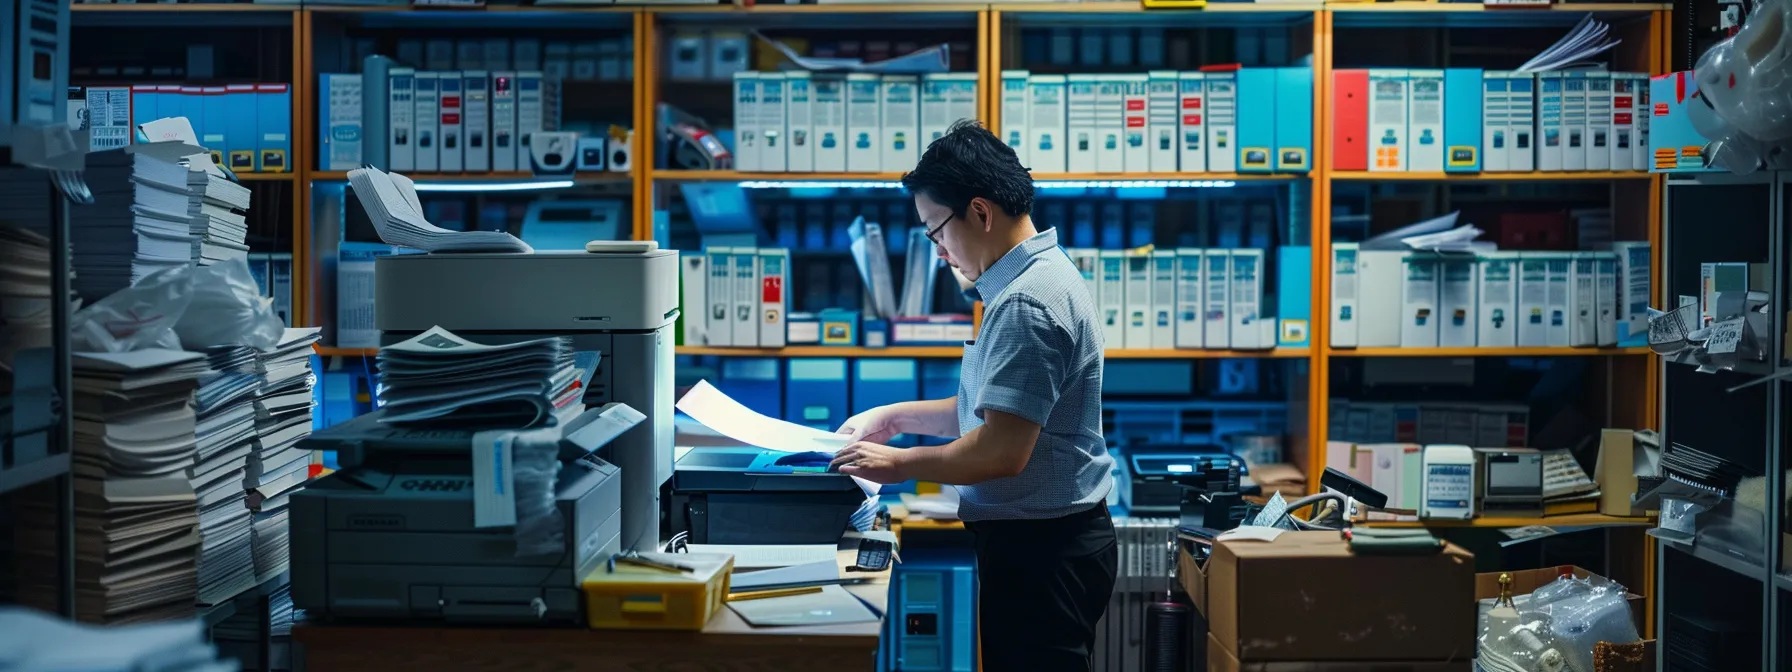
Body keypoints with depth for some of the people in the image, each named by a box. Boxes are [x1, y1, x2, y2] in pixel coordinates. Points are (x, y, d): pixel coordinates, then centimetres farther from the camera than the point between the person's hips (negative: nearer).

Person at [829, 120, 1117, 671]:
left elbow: (1002, 451, -26)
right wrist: (895, 417, 15)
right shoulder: (1036, 275, 13)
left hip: (1040, 548, -10)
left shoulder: (1027, 304, -21)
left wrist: (897, 465, -14)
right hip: (1044, 540, 10)